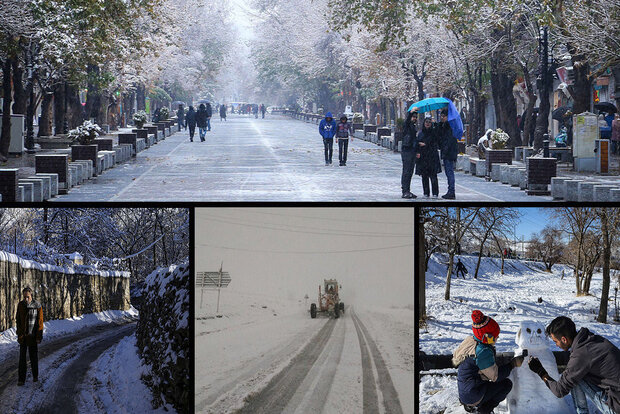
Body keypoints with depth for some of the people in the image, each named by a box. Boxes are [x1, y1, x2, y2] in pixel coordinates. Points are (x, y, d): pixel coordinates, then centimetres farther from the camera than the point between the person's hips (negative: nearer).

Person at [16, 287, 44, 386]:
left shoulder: (37, 306, -10)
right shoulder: (20, 305, -1)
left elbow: (40, 322, -7)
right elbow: (18, 319, 10)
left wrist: (39, 336, -9)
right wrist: (18, 330, 9)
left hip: (33, 335, -2)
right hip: (23, 335, 2)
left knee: (34, 356, 9)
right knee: (22, 357, -2)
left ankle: (35, 376, 27)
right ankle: (21, 379, -1)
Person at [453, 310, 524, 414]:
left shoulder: (469, 341, 3)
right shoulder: (483, 352, -25)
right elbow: (495, 376, -18)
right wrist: (513, 364, -8)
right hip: (473, 396, -9)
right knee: (507, 384, 0)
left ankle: (470, 405, 19)